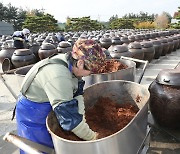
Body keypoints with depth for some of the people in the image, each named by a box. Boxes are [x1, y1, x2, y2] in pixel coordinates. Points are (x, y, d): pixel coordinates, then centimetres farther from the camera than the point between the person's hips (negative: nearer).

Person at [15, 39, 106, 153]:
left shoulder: (70, 63, -12)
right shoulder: (58, 76, -39)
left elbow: (77, 94, -9)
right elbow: (69, 117, -36)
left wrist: (81, 120, -17)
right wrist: (92, 137, -26)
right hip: (33, 115, -8)